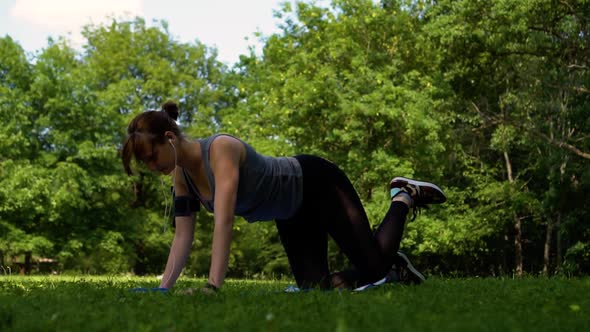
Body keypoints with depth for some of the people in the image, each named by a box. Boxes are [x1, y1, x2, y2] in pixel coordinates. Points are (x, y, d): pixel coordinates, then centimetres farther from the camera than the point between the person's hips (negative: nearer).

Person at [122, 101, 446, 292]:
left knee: (373, 265, -10)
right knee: (316, 288, 2)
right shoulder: (181, 175, -9)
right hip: (291, 215, 8)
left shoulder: (221, 149, -35)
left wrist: (213, 287, -51)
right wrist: (163, 289, -17)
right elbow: (183, 236, -6)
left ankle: (403, 197, 17)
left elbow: (223, 224, -45)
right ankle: (393, 267, 26)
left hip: (317, 183, -8)